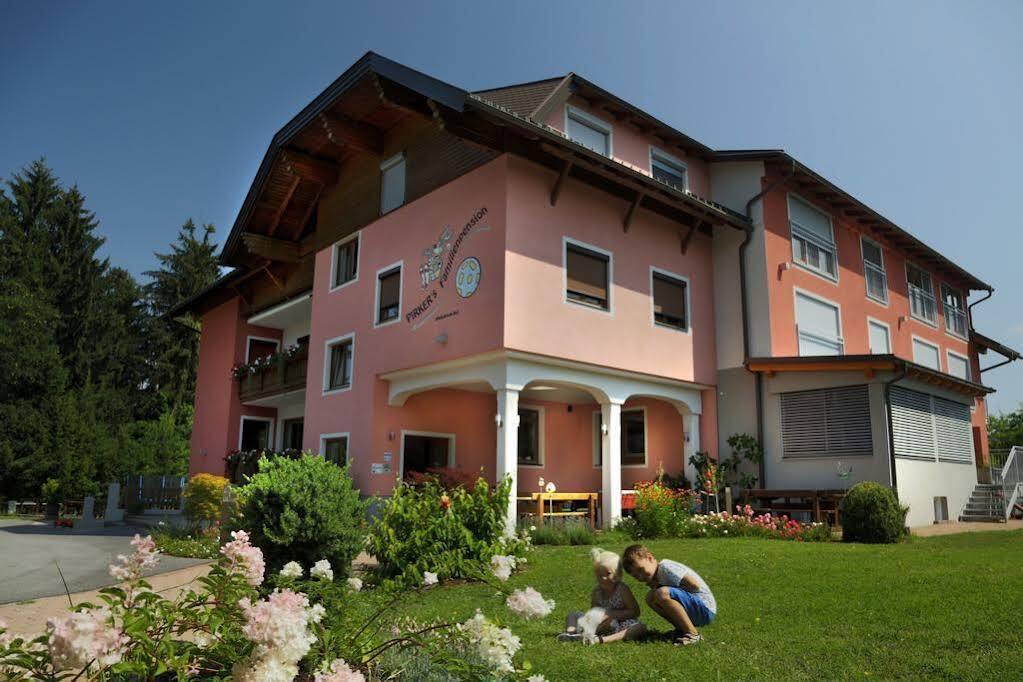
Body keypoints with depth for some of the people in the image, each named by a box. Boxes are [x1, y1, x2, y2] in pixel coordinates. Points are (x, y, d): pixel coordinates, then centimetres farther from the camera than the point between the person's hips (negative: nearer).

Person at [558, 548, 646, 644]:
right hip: (600, 626, 4)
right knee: (574, 614, 3)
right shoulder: (596, 592, 0)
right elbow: (592, 612, 7)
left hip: (620, 626, -4)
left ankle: (602, 640, -47)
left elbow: (635, 612, -14)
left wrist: (613, 614, -22)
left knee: (641, 627, -34)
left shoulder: (622, 589, -12)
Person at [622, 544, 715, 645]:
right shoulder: (656, 577, 14)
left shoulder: (665, 567, -14)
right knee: (650, 597, 1)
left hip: (705, 609, -9)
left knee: (662, 593, -28)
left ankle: (692, 634, -17)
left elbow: (695, 585, -20)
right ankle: (681, 629, 3)